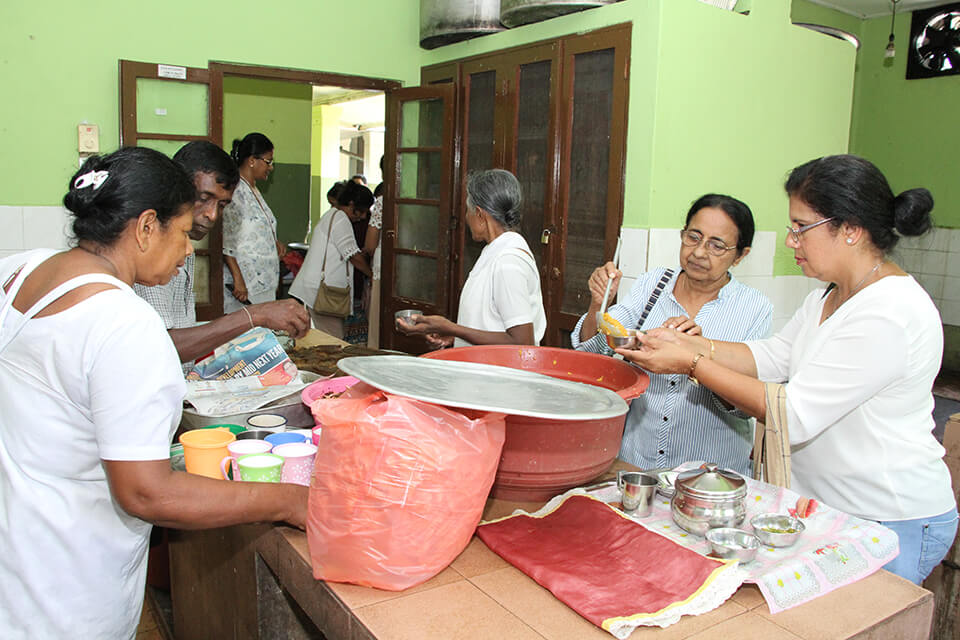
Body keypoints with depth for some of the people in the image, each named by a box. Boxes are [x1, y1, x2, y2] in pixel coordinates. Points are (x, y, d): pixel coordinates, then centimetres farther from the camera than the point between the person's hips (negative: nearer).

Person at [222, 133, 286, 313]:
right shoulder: (235, 191, -13)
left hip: (263, 280, 9)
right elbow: (226, 242, -19)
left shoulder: (253, 190, 17)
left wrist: (274, 243, 8)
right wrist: (238, 279, -24)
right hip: (245, 283, -9)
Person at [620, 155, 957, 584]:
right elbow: (770, 357, 6)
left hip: (893, 524, -8)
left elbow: (795, 415, -26)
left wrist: (693, 364, -23)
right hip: (824, 504, 8)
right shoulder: (829, 296, 8)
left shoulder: (888, 314, -24)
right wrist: (686, 344, -7)